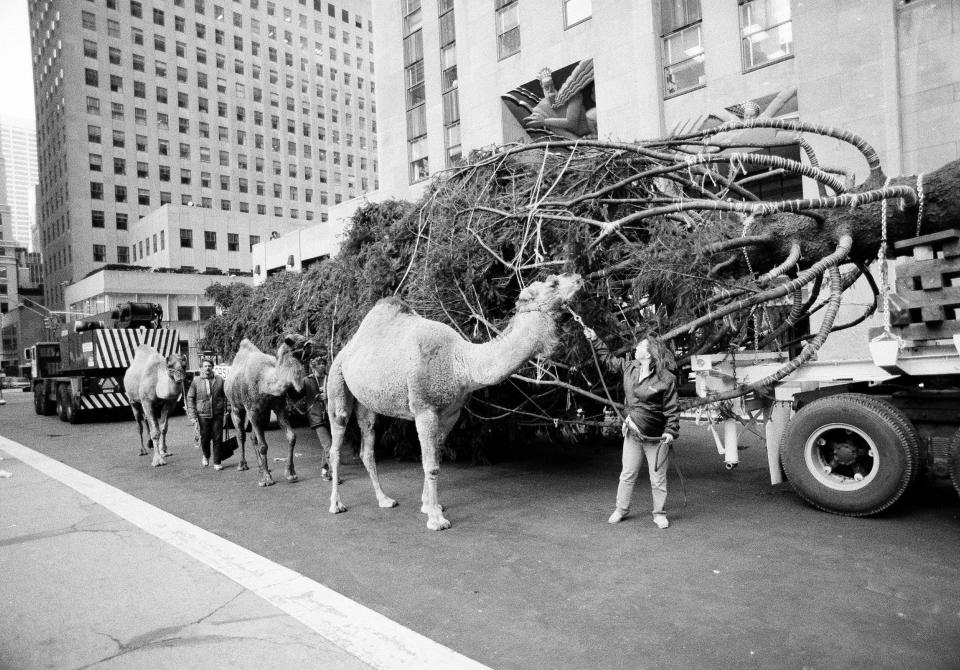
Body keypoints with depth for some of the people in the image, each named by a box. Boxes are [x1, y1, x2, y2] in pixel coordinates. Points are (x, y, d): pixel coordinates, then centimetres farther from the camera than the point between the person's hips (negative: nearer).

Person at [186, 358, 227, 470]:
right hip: (203, 415, 0)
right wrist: (192, 416, -3)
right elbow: (190, 398, 2)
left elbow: (225, 396, 10)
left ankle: (217, 463, 10)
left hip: (217, 414, 0)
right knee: (205, 438, 6)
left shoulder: (220, 380, 3)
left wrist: (226, 410, 3)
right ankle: (206, 456, 36)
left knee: (217, 438, 0)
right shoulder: (196, 381, 0)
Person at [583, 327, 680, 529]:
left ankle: (659, 514, 24)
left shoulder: (666, 378, -16)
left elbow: (672, 408, -12)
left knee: (658, 479, 7)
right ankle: (621, 509, 28)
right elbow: (609, 359, 17)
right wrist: (595, 340, 16)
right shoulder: (630, 368, 1)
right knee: (627, 474, 13)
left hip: (656, 437, -5)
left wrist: (671, 431, -21)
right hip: (632, 433, 5)